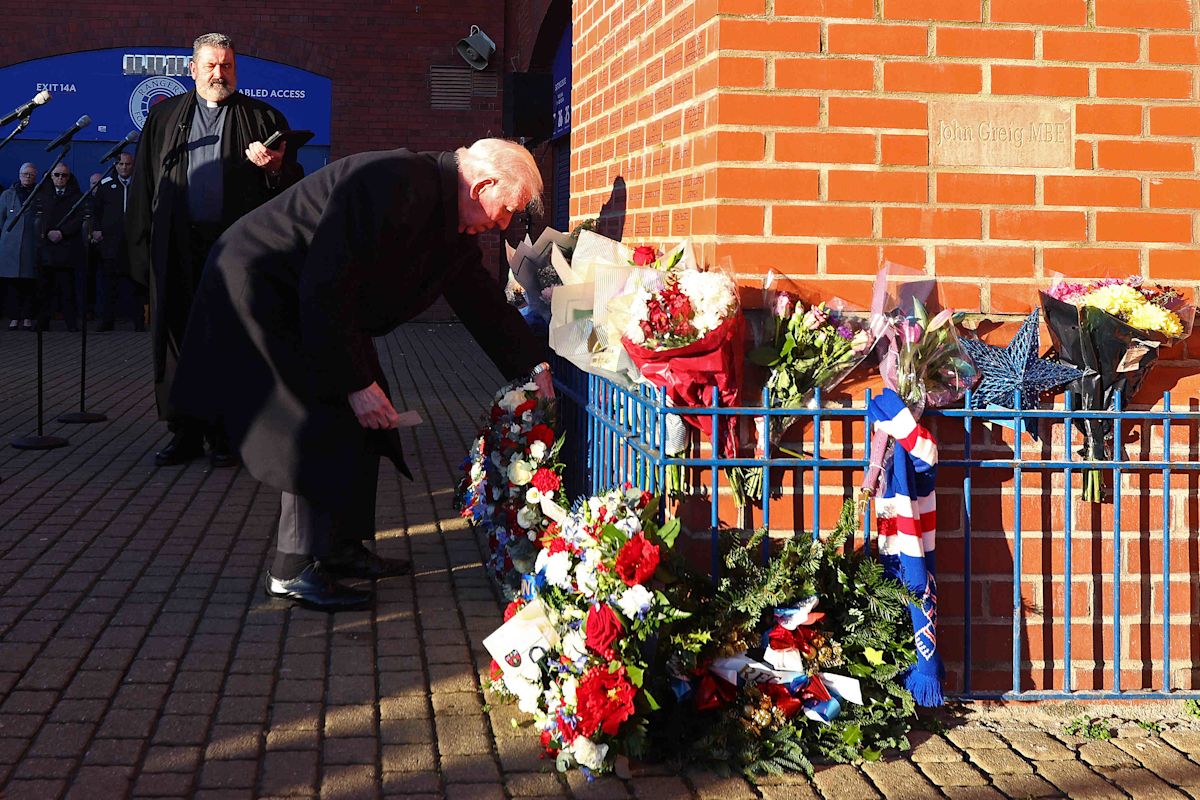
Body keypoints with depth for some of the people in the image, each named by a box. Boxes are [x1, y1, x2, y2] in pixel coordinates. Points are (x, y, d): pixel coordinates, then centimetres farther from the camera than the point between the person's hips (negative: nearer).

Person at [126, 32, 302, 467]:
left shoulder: (262, 118, 11)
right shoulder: (164, 116, 16)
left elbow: (292, 182, 9)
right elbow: (143, 185, 13)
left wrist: (275, 165, -14)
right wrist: (142, 245, 5)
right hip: (179, 248, 2)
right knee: (179, 336, 1)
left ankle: (226, 435, 4)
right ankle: (186, 434, 8)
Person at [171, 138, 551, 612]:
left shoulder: (451, 222, 1)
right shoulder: (392, 186, -30)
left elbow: (481, 300, 14)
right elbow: (325, 289, -31)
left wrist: (533, 367, 12)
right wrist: (358, 382, -26)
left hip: (317, 305, 10)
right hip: (257, 293, -10)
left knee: (361, 428, 9)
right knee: (319, 431, -14)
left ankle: (341, 549, 19)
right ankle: (292, 571, -5)